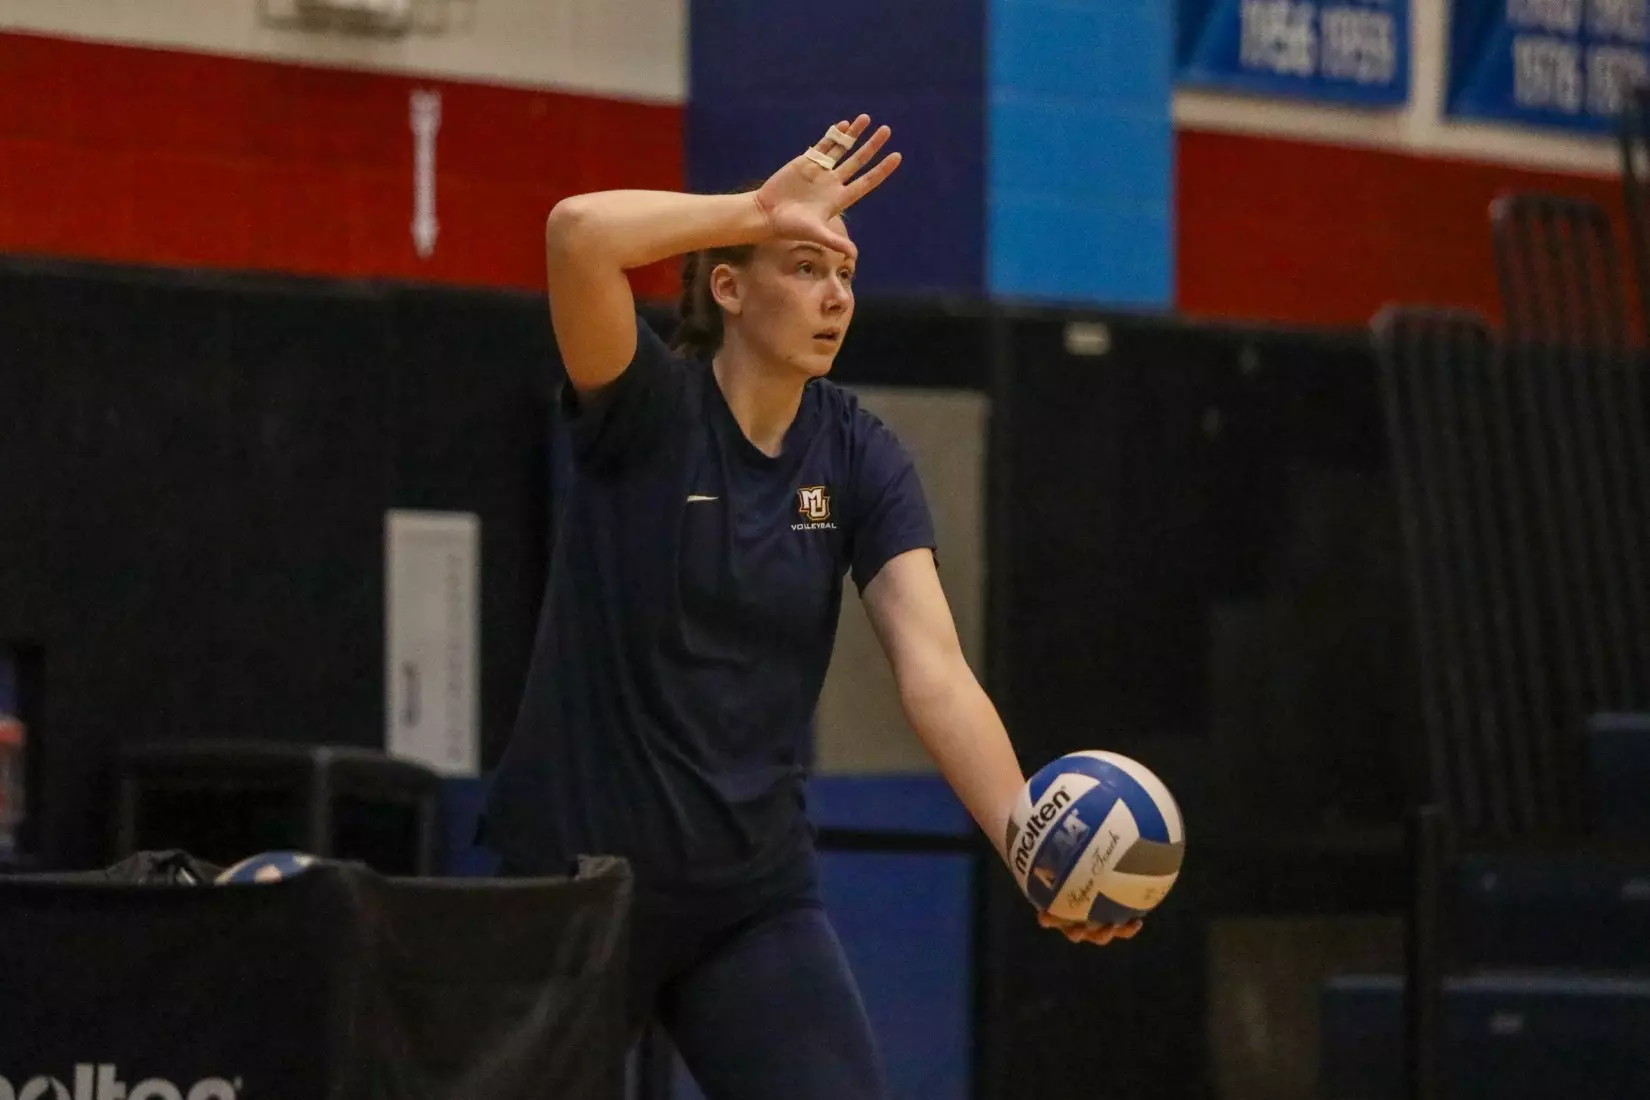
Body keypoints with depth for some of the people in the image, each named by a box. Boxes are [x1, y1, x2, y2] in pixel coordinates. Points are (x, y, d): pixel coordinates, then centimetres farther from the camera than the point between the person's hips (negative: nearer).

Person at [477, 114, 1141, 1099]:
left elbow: (935, 670, -13)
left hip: (757, 891, 4)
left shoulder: (860, 457, -1)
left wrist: (1028, 839, -28)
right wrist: (767, 205, -21)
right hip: (577, 874, -3)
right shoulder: (646, 409, -11)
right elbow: (579, 233, -32)